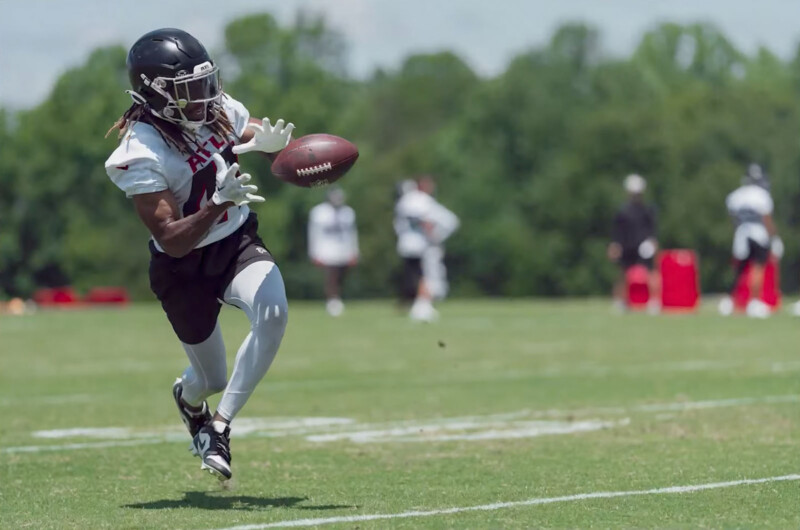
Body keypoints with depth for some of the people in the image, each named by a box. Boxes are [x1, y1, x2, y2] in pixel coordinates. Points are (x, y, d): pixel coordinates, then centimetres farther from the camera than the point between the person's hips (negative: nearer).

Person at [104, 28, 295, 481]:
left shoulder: (220, 110, -9)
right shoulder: (142, 156, -26)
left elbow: (261, 140, 7)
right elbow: (173, 241, -28)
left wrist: (273, 145, -19)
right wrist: (218, 203, -44)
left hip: (238, 242, 4)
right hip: (185, 269, -4)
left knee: (273, 312, -28)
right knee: (211, 379, 10)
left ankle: (219, 426, -13)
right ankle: (188, 397, 53)